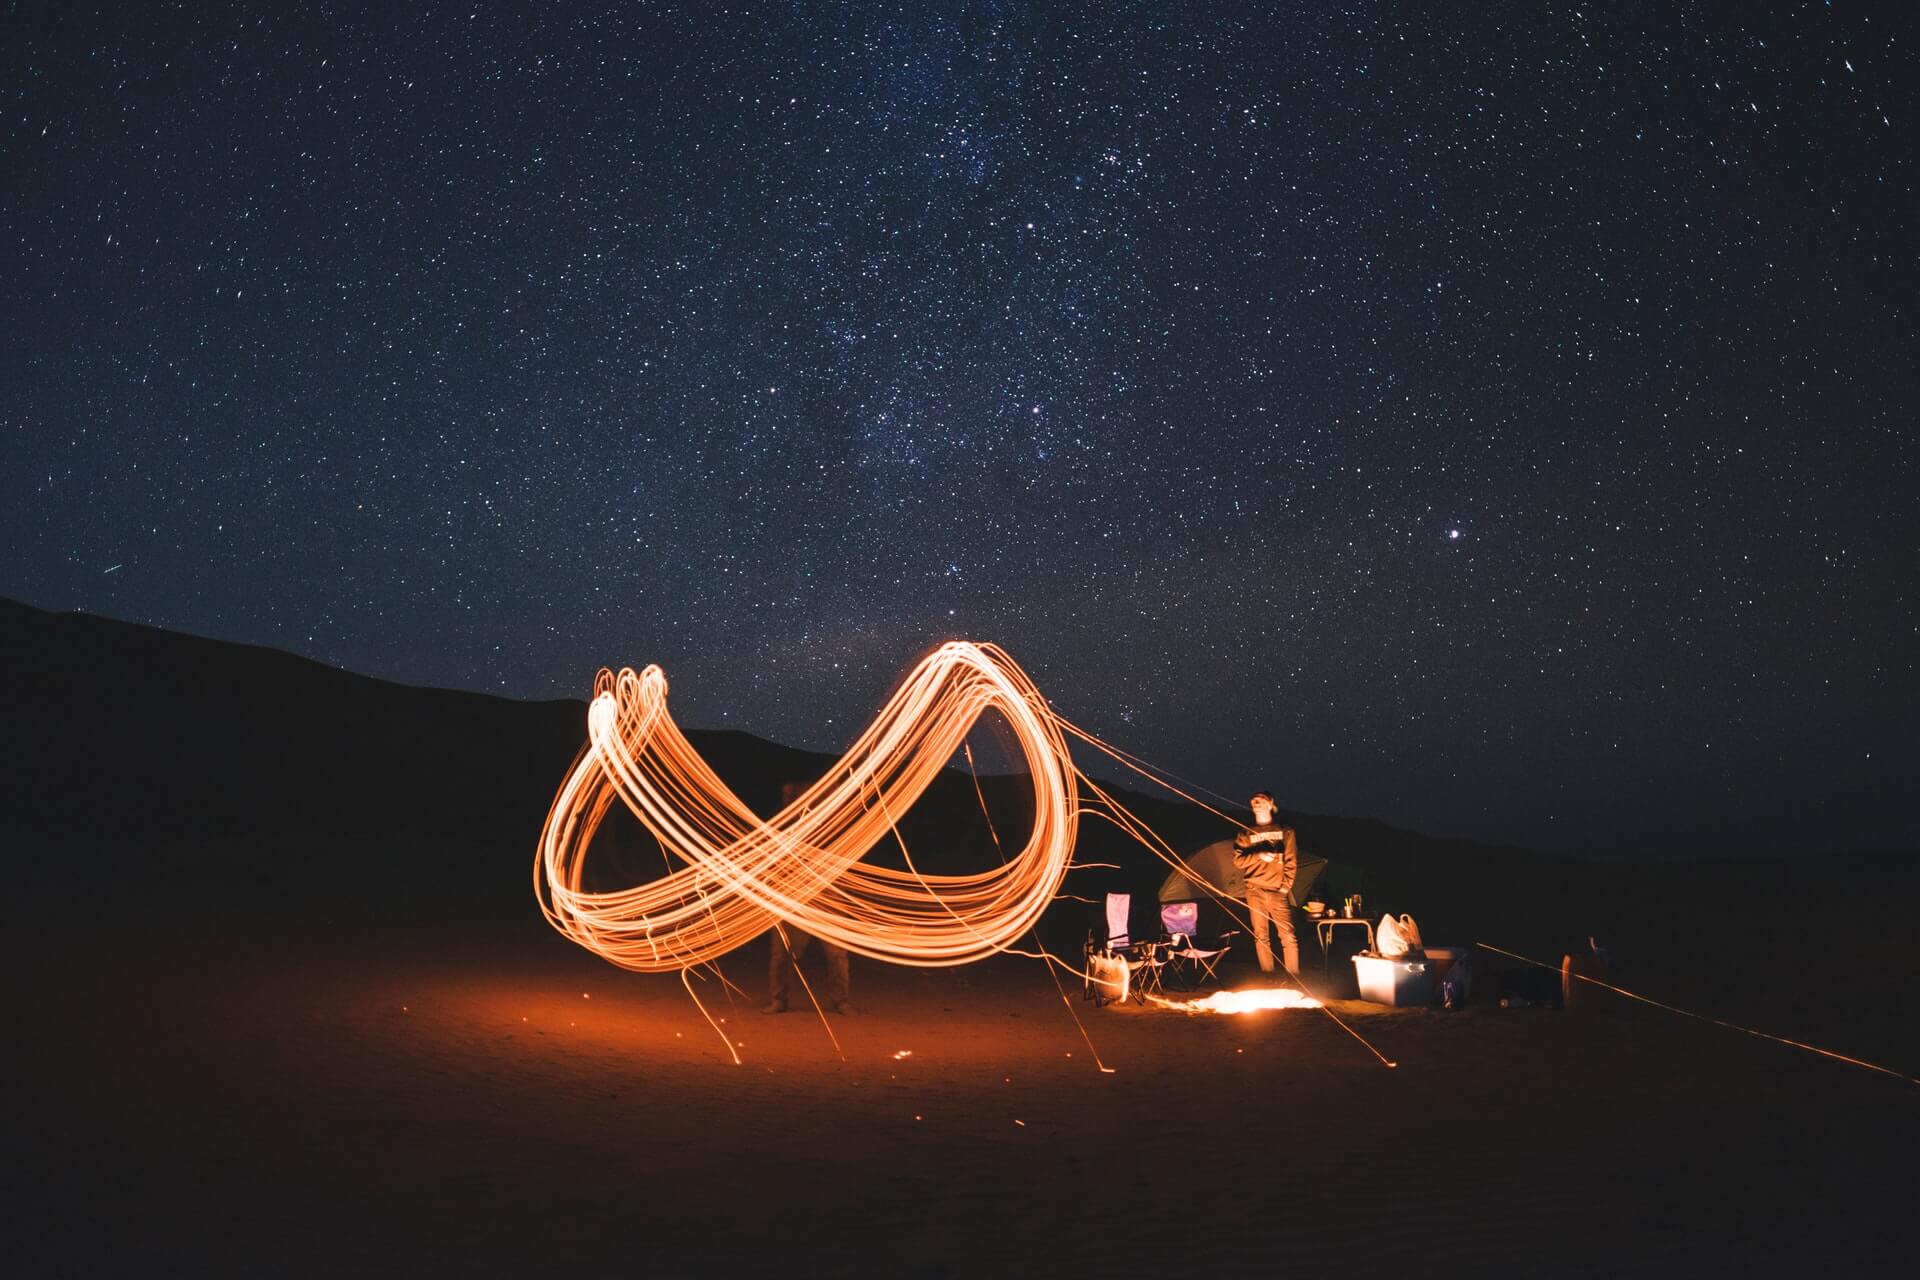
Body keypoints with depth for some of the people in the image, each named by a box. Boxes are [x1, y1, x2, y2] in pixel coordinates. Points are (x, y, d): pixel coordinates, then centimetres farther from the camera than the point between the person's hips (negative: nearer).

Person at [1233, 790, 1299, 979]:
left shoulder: (1285, 832, 12)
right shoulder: (1246, 834, 14)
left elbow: (1291, 861, 6)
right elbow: (1238, 859, 4)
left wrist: (1286, 884, -5)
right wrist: (1260, 856, -10)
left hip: (1278, 891, -1)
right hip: (1255, 890, 2)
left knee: (1287, 935, -10)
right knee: (1261, 936, 0)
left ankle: (1294, 977, -7)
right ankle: (1267, 976, 6)